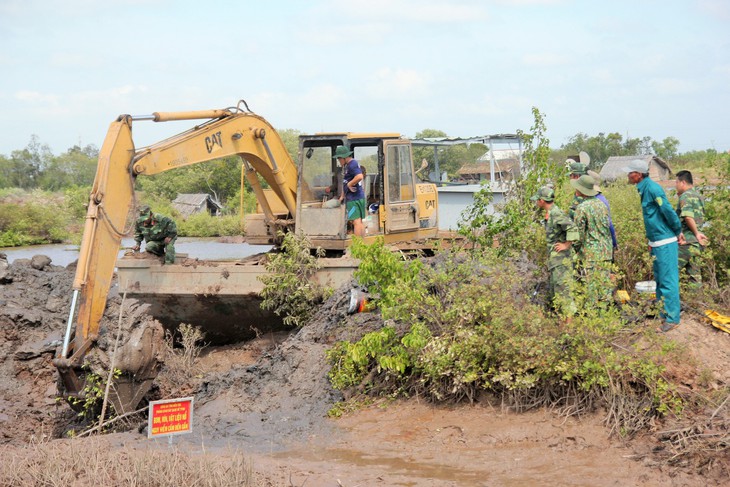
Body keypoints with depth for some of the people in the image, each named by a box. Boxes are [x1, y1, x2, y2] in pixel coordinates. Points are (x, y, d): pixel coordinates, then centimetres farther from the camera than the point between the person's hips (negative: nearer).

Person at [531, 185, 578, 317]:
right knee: (552, 289, 15)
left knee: (562, 287, -11)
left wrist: (566, 245, -19)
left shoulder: (556, 214, -18)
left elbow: (572, 228, -28)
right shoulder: (549, 214, 13)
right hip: (553, 257, 10)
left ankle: (569, 316, -10)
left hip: (561, 257, -10)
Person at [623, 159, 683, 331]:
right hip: (657, 242, 10)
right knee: (659, 278, 17)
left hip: (665, 242, -10)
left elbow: (668, 211, -20)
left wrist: (678, 232, -10)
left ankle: (672, 318, -1)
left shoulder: (652, 188, -19)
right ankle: (661, 312, 27)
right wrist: (651, 240, 16)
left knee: (668, 280, -5)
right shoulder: (644, 189, 12)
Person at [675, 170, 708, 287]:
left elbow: (688, 216, -24)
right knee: (694, 274, 10)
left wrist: (696, 233, -16)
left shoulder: (685, 196, -10)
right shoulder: (698, 196, 18)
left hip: (686, 241, -9)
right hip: (697, 243, 9)